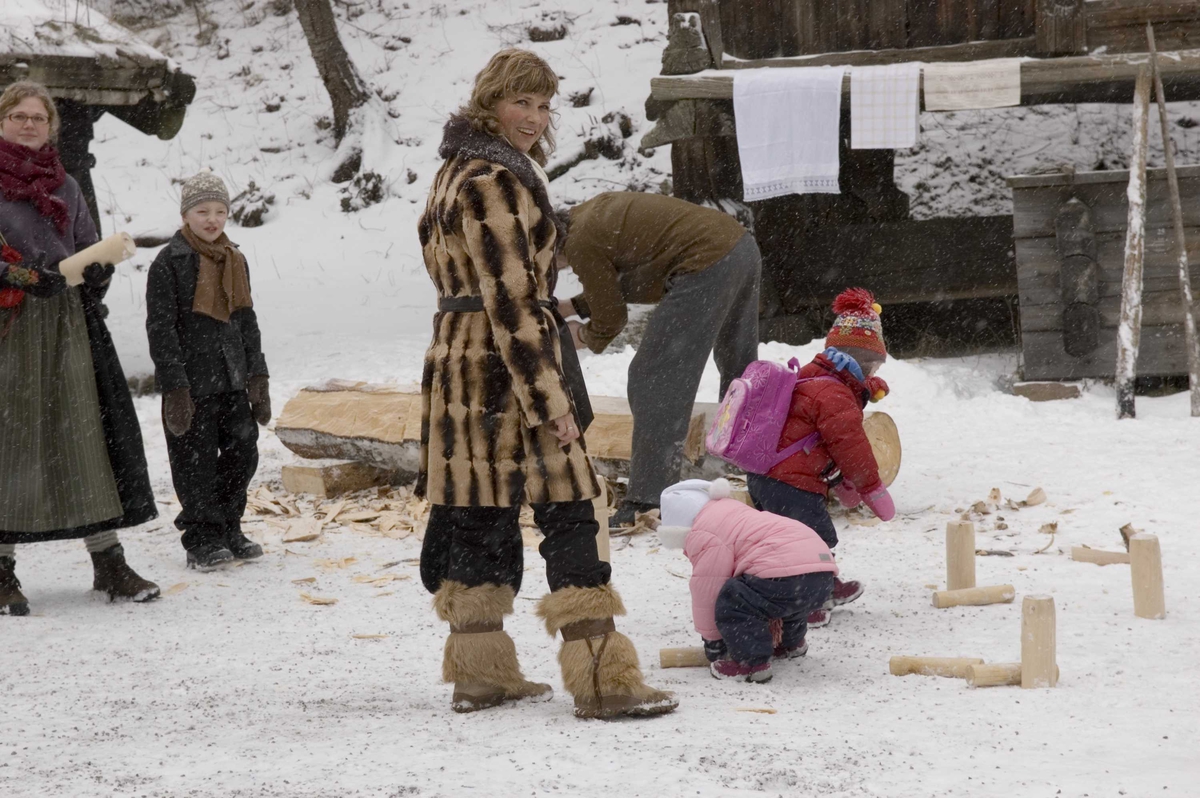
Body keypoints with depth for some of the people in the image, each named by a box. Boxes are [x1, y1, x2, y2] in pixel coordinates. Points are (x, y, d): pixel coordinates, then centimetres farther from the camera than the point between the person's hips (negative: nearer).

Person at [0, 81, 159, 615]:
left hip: (66, 325, 5)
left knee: (87, 435, 2)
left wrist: (96, 271, -1)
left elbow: (90, 250, 20)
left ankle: (109, 564, 4)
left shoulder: (64, 186, 17)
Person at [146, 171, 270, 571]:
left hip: (232, 380, 6)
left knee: (243, 451, 7)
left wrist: (257, 377, 12)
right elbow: (160, 327, -11)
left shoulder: (235, 260, 12)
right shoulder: (169, 262, -8)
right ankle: (202, 541, 8)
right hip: (192, 382, -6)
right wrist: (174, 385, -16)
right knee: (196, 461, -1)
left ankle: (228, 529, 22)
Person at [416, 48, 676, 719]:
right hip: (506, 365, -10)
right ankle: (602, 680, -11)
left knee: (482, 512, 12)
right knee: (568, 512, -9)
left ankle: (480, 672, 16)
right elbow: (511, 300, -20)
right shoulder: (497, 181, -15)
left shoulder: (459, 171, 18)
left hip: (460, 359, 10)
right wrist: (549, 396, -20)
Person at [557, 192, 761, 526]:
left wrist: (586, 338, 22)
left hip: (706, 267, -10)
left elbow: (610, 319, 2)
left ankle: (647, 501, -6)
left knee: (653, 382, -5)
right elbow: (618, 285, 28)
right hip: (743, 247, 10)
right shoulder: (596, 211, 19)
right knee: (741, 371, 25)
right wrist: (572, 307, 26)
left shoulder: (580, 244, -8)